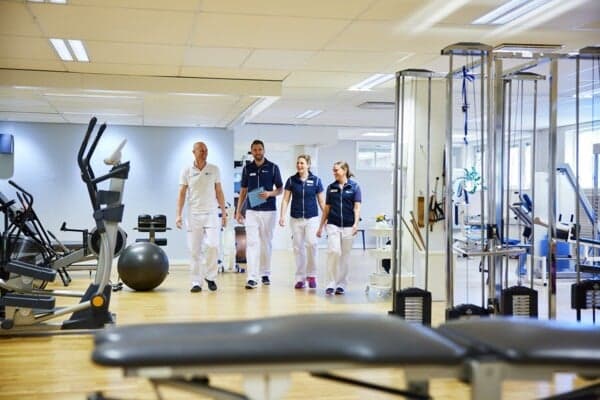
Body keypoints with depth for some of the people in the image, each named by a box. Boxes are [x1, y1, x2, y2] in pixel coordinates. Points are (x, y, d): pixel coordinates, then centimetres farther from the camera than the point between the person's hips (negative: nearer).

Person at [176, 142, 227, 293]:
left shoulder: (214, 169, 6)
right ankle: (196, 282, 9)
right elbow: (182, 194, 1)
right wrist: (178, 215, -7)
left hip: (211, 214, 0)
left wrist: (224, 212, 6)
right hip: (193, 215, 0)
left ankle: (210, 276, 6)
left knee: (212, 245, -13)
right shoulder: (187, 171, 3)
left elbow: (219, 192, 9)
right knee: (195, 250, 1)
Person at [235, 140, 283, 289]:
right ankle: (252, 277, -12)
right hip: (251, 211, 1)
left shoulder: (273, 167, 1)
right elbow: (243, 191, 12)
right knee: (251, 243, -9)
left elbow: (280, 189, 5)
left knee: (266, 243, 8)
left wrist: (269, 193, -15)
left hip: (269, 211, -1)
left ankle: (265, 274, 21)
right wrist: (238, 211, 7)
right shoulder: (247, 168, 7)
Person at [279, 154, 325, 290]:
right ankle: (300, 278, 12)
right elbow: (285, 200, 4)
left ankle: (311, 275, -1)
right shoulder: (291, 180, 3)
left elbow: (321, 201, 5)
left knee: (311, 243, -17)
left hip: (312, 218, -2)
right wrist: (282, 216, -6)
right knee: (298, 247, 4)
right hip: (296, 219, 2)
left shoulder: (316, 180, 0)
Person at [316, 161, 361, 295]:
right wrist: (321, 226, 13)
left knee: (345, 255, 6)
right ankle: (331, 284, -7)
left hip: (348, 226, -1)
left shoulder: (354, 187, 0)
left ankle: (341, 284, 16)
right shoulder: (331, 188, 8)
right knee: (334, 251, -14)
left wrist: (356, 224, -16)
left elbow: (357, 207, -3)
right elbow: (326, 208, 13)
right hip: (333, 225, 1)